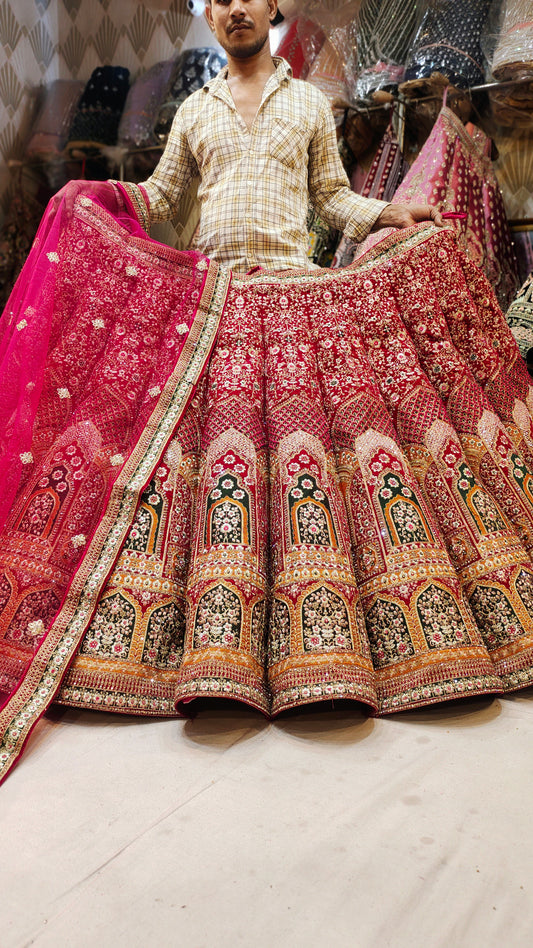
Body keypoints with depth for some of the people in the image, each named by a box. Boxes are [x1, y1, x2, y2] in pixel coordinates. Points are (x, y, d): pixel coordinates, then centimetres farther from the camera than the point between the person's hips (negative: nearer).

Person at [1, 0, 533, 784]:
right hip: (204, 297, 1)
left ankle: (323, 653, -8)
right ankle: (213, 659, -9)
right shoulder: (195, 110, 21)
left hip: (294, 294, 0)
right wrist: (101, 195, 4)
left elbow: (334, 195, 20)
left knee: (307, 438, -13)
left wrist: (389, 214, 5)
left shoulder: (309, 103, 20)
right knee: (204, 443, -12)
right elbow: (158, 196, 21)